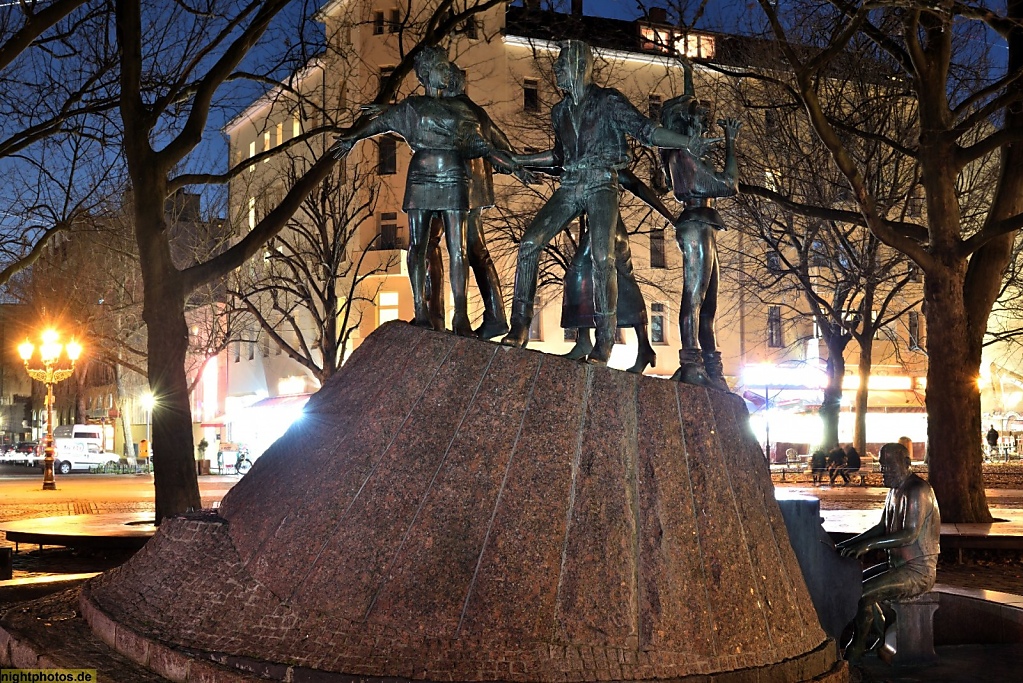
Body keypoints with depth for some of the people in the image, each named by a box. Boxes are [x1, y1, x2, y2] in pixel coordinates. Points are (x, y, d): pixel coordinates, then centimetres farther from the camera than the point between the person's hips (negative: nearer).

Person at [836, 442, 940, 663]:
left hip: (918, 571, -10)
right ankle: (883, 637, 14)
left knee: (862, 593, -20)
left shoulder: (918, 490, -20)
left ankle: (856, 651, -2)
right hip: (898, 565, 10)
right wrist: (846, 544, 10)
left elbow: (910, 535, -29)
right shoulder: (895, 490, 12)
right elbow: (881, 528, 20)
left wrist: (869, 544, -34)